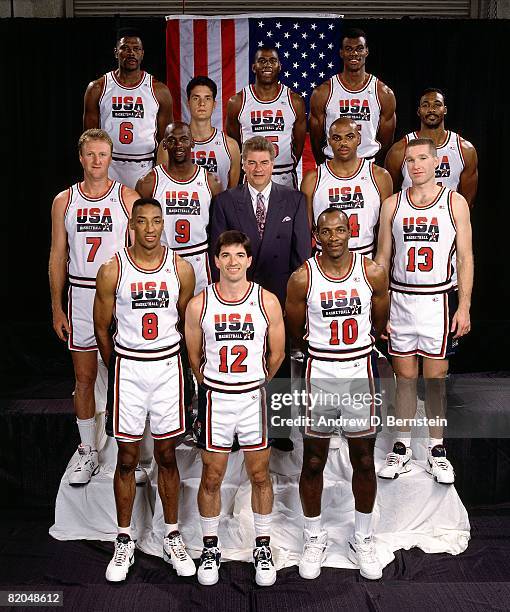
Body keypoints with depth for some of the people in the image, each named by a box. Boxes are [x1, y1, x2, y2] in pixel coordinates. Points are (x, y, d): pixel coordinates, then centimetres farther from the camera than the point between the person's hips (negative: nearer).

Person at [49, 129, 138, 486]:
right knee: (84, 379, 9)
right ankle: (88, 453, 24)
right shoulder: (64, 201, 6)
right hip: (80, 295, 2)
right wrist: (57, 308, 4)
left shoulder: (128, 198, -1)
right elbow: (58, 256, 8)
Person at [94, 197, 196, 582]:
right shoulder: (113, 270, -5)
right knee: (127, 458, 7)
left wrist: (168, 361, 11)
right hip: (128, 367, 0)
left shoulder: (181, 268, -2)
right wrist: (120, 368, 9)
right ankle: (125, 542, 22)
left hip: (169, 367, 1)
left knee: (167, 455, 10)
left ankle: (172, 537, 25)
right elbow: (102, 327, 4)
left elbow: (187, 324, 8)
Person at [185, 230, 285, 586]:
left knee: (260, 475, 10)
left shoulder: (268, 302, -5)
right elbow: (194, 357, 8)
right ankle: (211, 548, 28)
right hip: (215, 397, 0)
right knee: (211, 478, 9)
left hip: (254, 396, 0)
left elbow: (277, 354, 6)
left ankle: (263, 547, 29)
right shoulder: (199, 305, -5)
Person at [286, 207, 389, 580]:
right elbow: (296, 331, 4)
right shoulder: (302, 278, -8)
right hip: (318, 374, -1)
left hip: (360, 372, 1)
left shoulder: (373, 273, -5)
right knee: (313, 461, 9)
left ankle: (363, 540, 30)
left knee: (364, 461, 11)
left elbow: (379, 324, 9)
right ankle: (315, 539, 29)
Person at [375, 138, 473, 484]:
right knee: (405, 377, 8)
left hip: (438, 300, -1)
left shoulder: (455, 203, 2)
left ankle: (437, 450, 18)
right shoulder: (392, 204, 7)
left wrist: (464, 307, -6)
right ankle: (402, 449, 19)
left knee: (435, 378, 4)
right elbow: (383, 257, 9)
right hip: (400, 300, 2)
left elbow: (465, 258, 1)